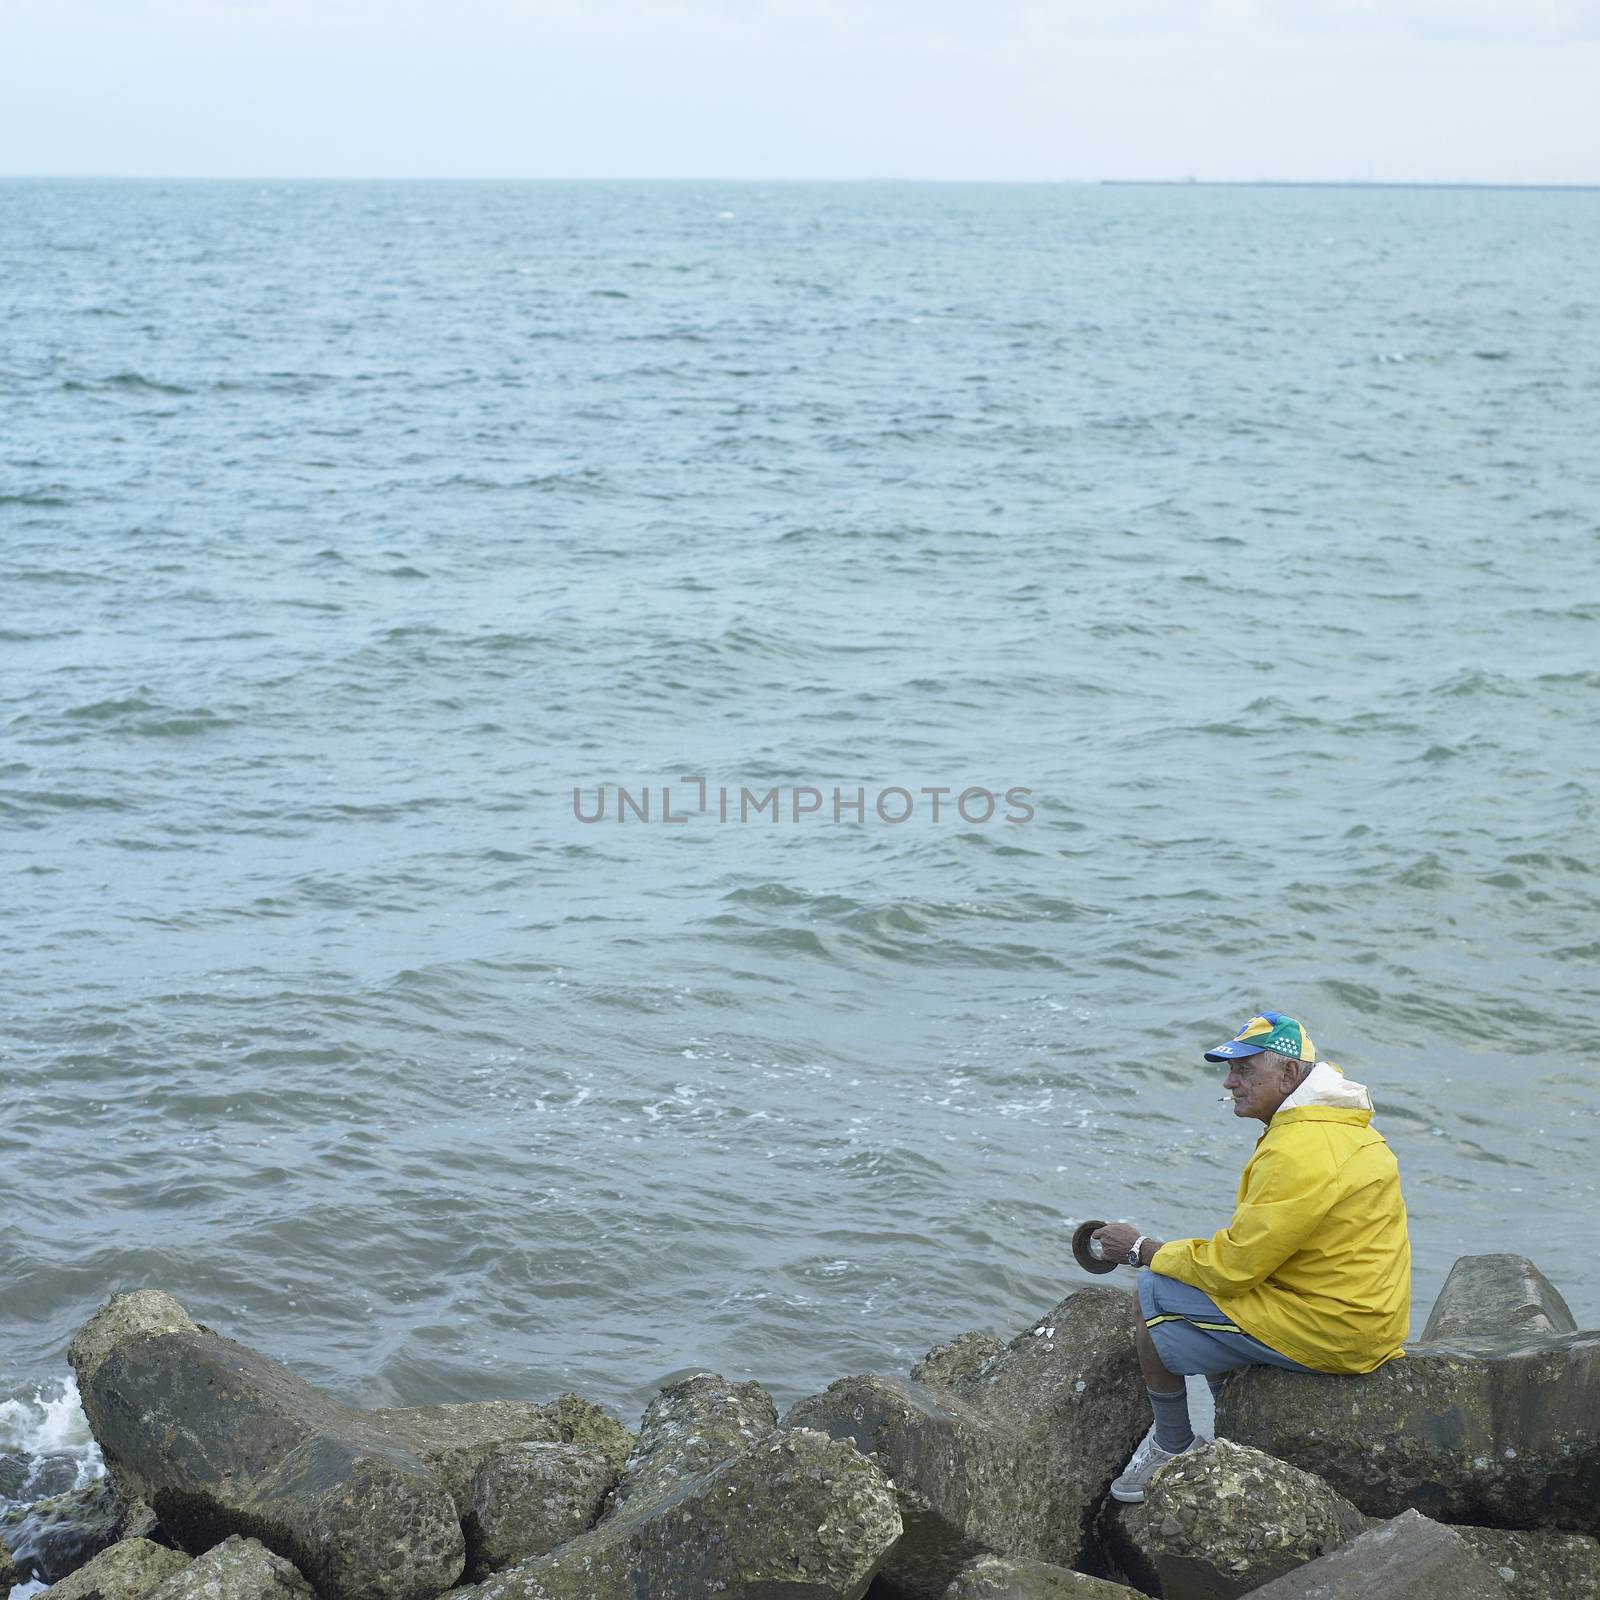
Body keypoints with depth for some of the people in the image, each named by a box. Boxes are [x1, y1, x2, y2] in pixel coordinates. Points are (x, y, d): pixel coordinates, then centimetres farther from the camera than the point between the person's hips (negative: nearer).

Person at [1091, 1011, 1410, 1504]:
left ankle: (1171, 1447, 13)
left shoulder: (1299, 1153, -24)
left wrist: (1142, 1250, -6)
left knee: (1152, 1295, -5)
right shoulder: (1344, 1128, 10)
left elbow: (1233, 1264, -20)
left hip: (1327, 1328, -10)